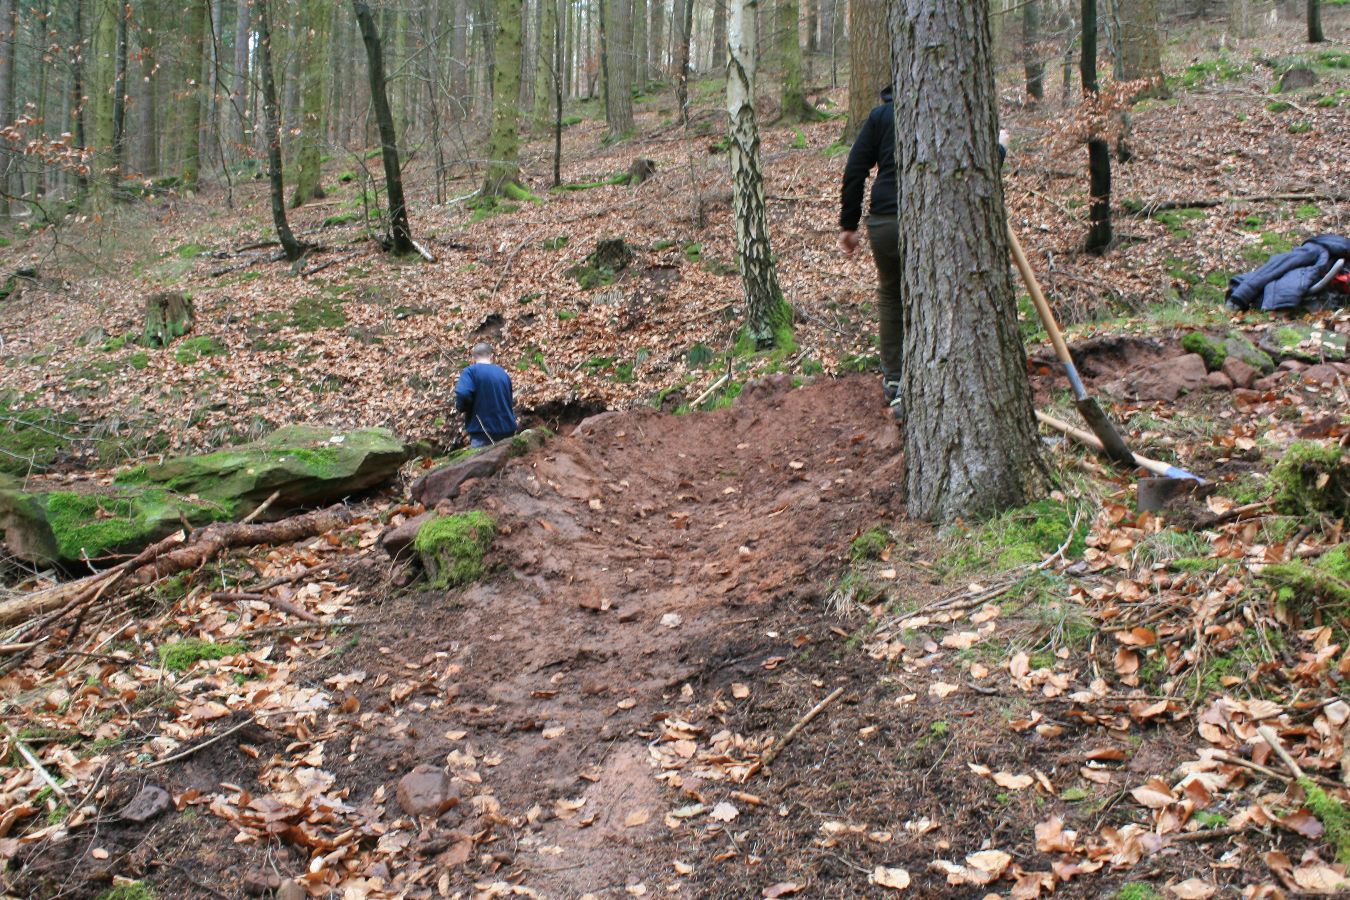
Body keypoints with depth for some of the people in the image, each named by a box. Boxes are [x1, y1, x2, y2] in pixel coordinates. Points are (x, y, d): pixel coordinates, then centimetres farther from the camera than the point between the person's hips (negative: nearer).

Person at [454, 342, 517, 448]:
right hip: (507, 431, 5)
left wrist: (461, 407, 0)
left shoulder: (471, 371, -4)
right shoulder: (503, 373, 14)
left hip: (484, 432, -5)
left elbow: (462, 395, -20)